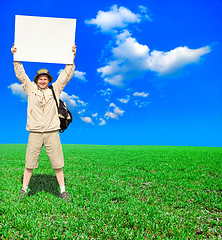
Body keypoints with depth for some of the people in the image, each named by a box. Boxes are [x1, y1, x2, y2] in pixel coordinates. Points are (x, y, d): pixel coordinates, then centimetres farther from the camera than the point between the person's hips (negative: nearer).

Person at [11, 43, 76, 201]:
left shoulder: (55, 89, 10)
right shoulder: (31, 89, 11)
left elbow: (67, 74, 8)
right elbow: (21, 74, 8)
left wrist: (72, 58, 3)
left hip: (52, 132, 0)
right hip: (35, 133, 1)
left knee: (58, 164, 3)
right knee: (29, 164, 7)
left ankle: (63, 191, 15)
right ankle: (24, 190, 24)